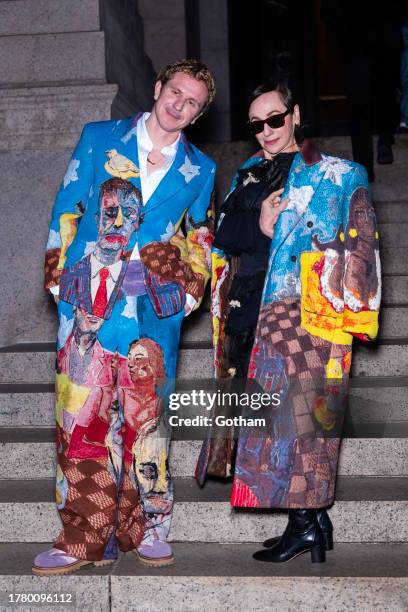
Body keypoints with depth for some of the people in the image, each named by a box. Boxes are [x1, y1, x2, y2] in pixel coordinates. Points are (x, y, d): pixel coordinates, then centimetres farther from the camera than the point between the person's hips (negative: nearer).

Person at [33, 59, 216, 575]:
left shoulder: (199, 170, 14)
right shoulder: (99, 139, 9)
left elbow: (199, 239, 19)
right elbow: (65, 211, 7)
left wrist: (190, 290, 6)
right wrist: (59, 276, 0)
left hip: (154, 310, 1)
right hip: (87, 303, -1)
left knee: (146, 418, 4)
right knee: (82, 417, -4)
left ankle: (146, 528, 17)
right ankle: (84, 537, 3)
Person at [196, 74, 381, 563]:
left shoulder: (333, 174, 4)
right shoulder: (249, 175, 21)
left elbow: (357, 246, -3)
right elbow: (223, 234, 12)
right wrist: (258, 227, -7)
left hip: (302, 312, -5)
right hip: (249, 311, 6)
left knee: (298, 408, -11)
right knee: (258, 409, 2)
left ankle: (307, 520, -3)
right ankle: (311, 520, 10)